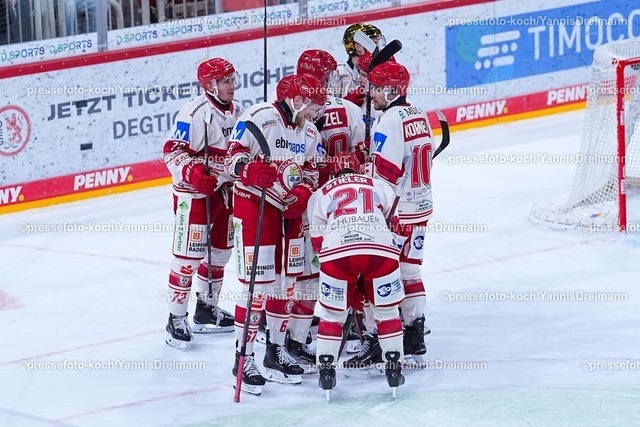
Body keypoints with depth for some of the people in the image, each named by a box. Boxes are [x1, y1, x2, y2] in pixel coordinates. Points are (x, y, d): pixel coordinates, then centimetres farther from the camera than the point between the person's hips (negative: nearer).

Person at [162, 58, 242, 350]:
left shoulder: (236, 110, 5)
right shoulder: (195, 113, -20)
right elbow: (172, 151, -20)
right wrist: (194, 174, -32)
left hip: (225, 191, 8)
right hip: (193, 193, -8)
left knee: (220, 250, 17)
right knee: (189, 256, -7)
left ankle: (207, 309, 32)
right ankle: (176, 319, -1)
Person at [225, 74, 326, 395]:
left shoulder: (310, 132, 7)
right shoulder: (259, 118, -16)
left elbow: (311, 172, 12)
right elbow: (234, 156, -17)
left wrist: (302, 193, -8)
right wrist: (256, 173, -35)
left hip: (289, 210, 8)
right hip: (253, 204, -8)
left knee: (286, 281, 12)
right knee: (258, 282, -10)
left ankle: (275, 352, 26)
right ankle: (243, 358, -2)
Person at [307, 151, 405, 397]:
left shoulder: (320, 194, 28)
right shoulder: (380, 186, 30)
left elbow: (317, 240, 24)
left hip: (336, 251, 0)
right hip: (380, 249, 0)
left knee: (332, 313, 17)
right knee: (387, 311, 18)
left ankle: (326, 369, 16)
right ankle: (393, 367, 19)